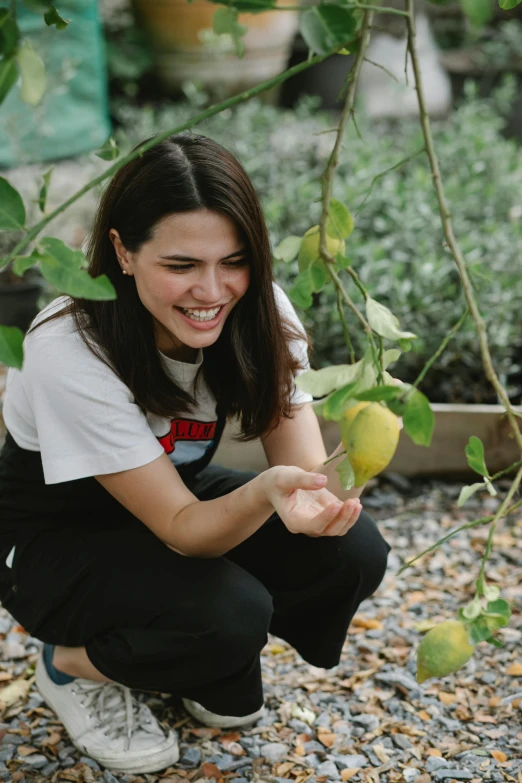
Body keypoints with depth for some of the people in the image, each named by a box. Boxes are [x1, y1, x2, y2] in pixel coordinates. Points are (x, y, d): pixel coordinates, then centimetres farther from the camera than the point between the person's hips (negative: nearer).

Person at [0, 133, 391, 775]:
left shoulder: (258, 313, -19)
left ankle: (209, 670, 10)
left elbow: (301, 462, -20)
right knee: (230, 612, -31)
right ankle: (75, 662, 1)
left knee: (353, 553, -18)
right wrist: (264, 493, -52)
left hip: (182, 491, 5)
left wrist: (326, 487, -45)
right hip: (54, 540, -5)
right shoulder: (69, 351, -34)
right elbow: (181, 528, -31)